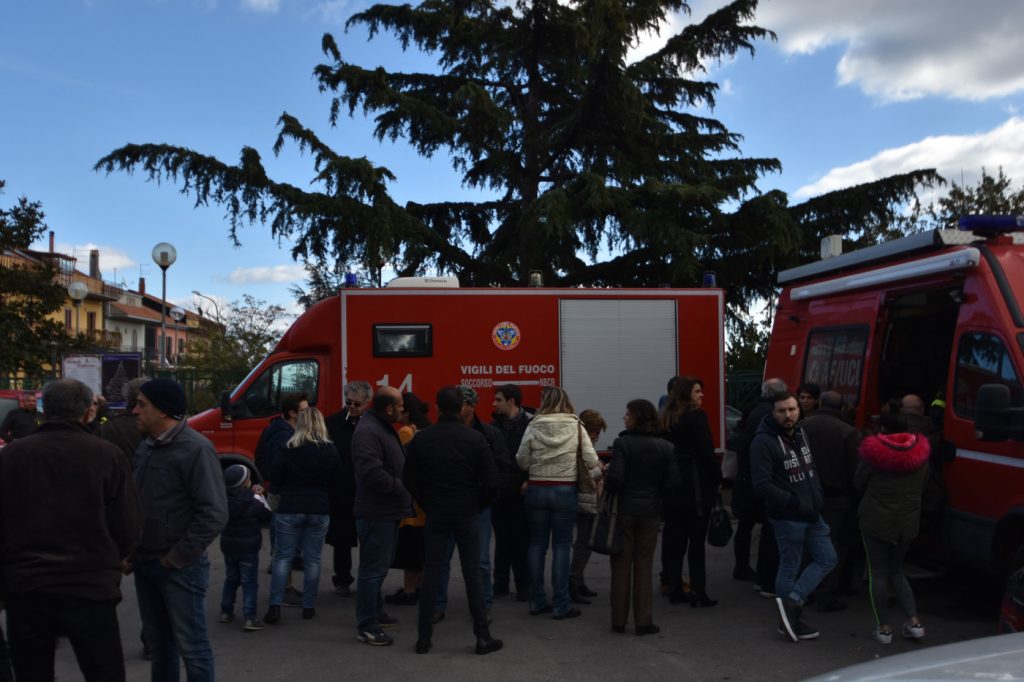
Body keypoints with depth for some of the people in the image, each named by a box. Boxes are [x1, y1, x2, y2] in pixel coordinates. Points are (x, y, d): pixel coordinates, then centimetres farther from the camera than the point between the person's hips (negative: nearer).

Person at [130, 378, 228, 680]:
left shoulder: (195, 449, -16)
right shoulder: (146, 446, 9)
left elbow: (214, 514, -20)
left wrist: (177, 559, -16)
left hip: (180, 568, -7)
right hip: (145, 564, 8)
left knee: (191, 646, 0)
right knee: (158, 642, 18)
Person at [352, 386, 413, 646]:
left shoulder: (383, 428, 15)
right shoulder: (368, 432, -20)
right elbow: (373, 473, -29)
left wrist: (402, 488, 12)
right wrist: (401, 488, -17)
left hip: (386, 511, 11)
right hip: (376, 513, -11)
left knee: (378, 566, 21)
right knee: (374, 568, -5)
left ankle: (374, 612, 35)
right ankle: (366, 626, 1)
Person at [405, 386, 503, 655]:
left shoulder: (421, 438, -3)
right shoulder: (475, 438, -8)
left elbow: (410, 479, 1)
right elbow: (491, 481, -9)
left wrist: (427, 504, 12)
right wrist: (478, 504, 7)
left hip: (435, 513, 2)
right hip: (467, 514, -2)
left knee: (432, 572, 7)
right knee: (473, 573, 4)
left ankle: (424, 637, 10)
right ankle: (482, 637, 7)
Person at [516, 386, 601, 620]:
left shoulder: (533, 427, -5)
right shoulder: (576, 426, -5)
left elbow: (522, 462, 0)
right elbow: (592, 461, -8)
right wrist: (594, 474, 11)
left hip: (536, 489, 1)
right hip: (565, 490, -1)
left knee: (537, 545, 11)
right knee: (561, 546, 5)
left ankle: (537, 602, 17)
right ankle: (561, 605, 5)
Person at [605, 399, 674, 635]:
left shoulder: (622, 443, -13)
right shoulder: (666, 447, 0)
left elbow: (615, 477, -19)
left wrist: (607, 487, 2)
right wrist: (660, 503, 14)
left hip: (624, 509, -2)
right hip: (651, 511, 3)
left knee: (621, 566, 9)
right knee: (643, 566, 10)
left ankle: (619, 620, 14)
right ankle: (643, 621, 8)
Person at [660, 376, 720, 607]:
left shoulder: (667, 419, 10)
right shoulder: (696, 416, -10)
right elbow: (706, 452, -14)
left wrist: (666, 480, 13)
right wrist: (717, 478, -4)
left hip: (672, 485, 7)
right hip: (696, 485, -6)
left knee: (674, 537, 10)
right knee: (696, 540, -3)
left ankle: (674, 588, 14)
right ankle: (698, 593, -1)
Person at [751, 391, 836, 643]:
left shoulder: (800, 434, 8)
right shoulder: (764, 442, -17)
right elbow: (762, 486, -22)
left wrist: (818, 498, 7)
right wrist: (794, 503, -25)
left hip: (811, 513, 8)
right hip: (787, 517, -8)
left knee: (827, 559, 9)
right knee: (790, 568, 3)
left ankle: (791, 602, 11)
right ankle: (790, 619, 17)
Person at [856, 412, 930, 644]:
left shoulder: (873, 453, -11)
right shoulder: (920, 454, 0)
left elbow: (858, 484, -1)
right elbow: (923, 486, 10)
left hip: (876, 521, -4)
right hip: (908, 523, 4)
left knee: (878, 573, 5)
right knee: (896, 571, 18)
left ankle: (883, 628, 5)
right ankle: (914, 622, 9)